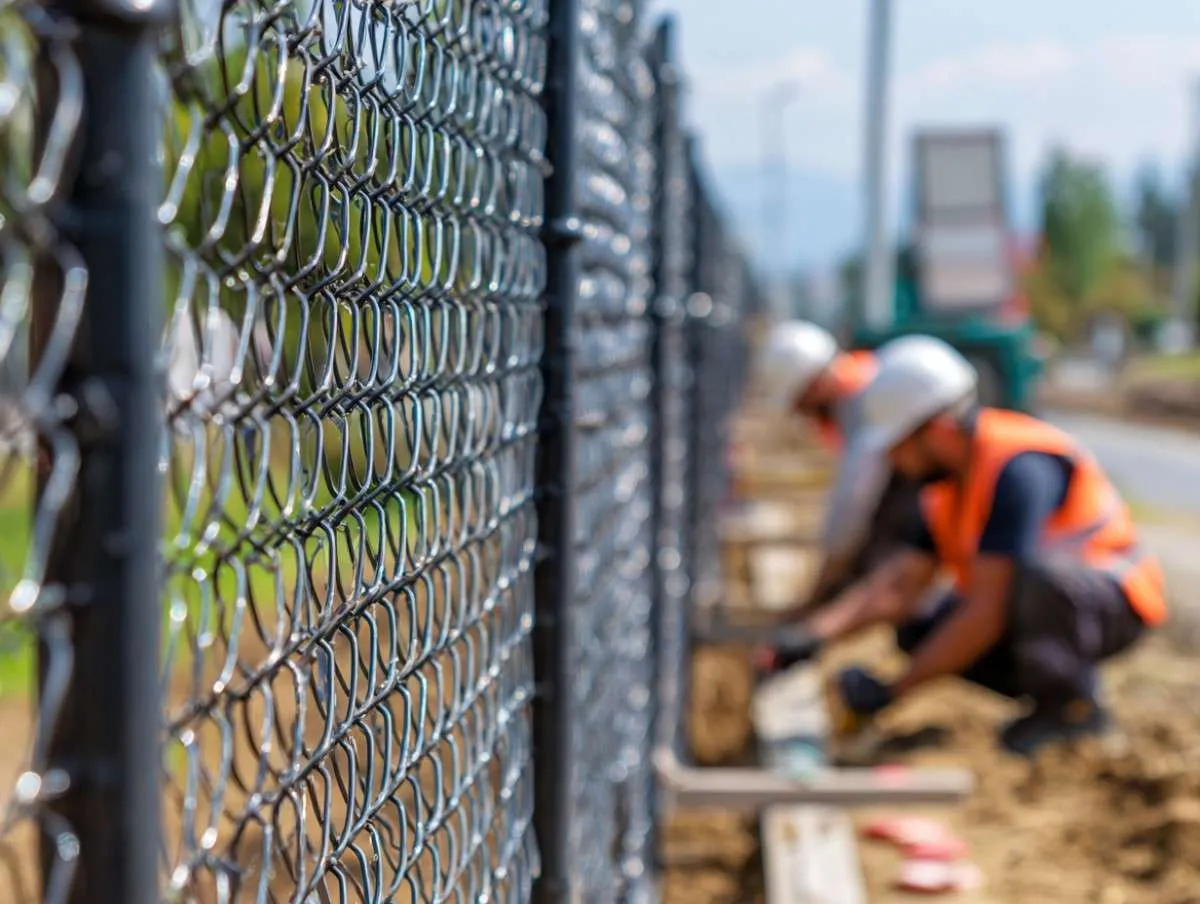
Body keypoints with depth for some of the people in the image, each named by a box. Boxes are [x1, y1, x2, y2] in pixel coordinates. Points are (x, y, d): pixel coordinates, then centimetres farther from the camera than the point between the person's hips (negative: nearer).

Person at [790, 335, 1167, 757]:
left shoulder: (1017, 468, -27)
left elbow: (988, 611, -30)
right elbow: (900, 582, 0)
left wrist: (892, 690, -25)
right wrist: (815, 634, -15)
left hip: (1116, 603, -9)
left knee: (1029, 570, -38)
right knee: (918, 632, -7)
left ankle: (1075, 704, -15)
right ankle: (1054, 694, 5)